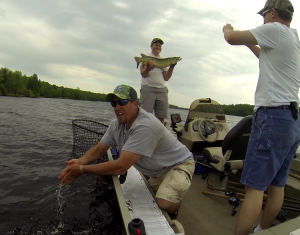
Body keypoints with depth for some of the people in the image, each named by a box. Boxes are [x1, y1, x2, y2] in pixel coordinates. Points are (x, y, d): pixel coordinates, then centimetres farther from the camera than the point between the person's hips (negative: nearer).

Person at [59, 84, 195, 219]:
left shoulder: (145, 126, -35)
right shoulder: (116, 124, -8)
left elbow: (121, 167, -36)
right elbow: (98, 150, 2)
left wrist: (82, 169, -28)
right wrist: (80, 162, -19)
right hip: (158, 171, 8)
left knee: (164, 202, -27)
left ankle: (172, 218, 7)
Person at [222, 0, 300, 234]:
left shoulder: (275, 30, -4)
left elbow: (232, 38, -2)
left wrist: (227, 29, 20)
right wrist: (249, 42, 38)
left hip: (273, 116, -9)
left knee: (255, 186, -9)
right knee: (277, 184, 15)